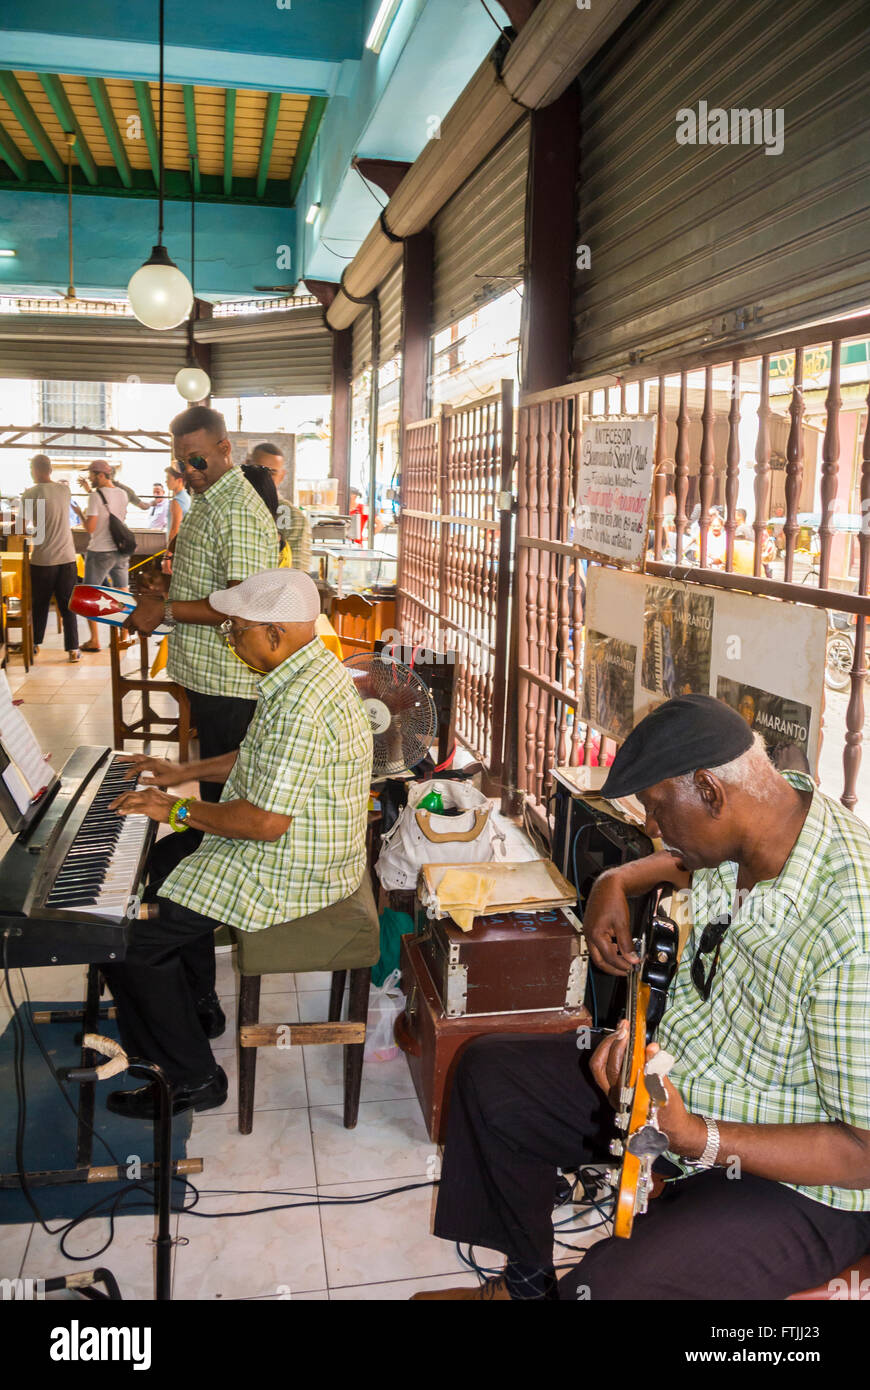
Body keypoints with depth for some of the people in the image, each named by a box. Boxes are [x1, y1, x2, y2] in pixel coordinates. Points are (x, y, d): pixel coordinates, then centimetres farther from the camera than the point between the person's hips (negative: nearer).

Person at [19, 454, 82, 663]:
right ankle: (73, 649, 0)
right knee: (67, 606, 5)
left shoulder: (30, 493, -8)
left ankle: (35, 643, 27)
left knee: (40, 604, 13)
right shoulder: (64, 489, 2)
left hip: (42, 559, -2)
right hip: (67, 557, 2)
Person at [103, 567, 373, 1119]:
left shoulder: (301, 705, -30)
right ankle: (191, 1007, 38)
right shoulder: (311, 669, 5)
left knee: (127, 938, -10)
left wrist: (179, 810, -16)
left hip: (290, 873, -11)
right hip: (302, 847, 11)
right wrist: (187, 772, 15)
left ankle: (194, 1078, 6)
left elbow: (266, 823, -29)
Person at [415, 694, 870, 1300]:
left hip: (792, 1179, -8)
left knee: (603, 1287, -32)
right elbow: (687, 861, 20)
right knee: (488, 1072, 12)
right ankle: (526, 1281, 31)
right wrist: (616, 882, 3)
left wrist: (696, 1137, -35)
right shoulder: (737, 834, -8)